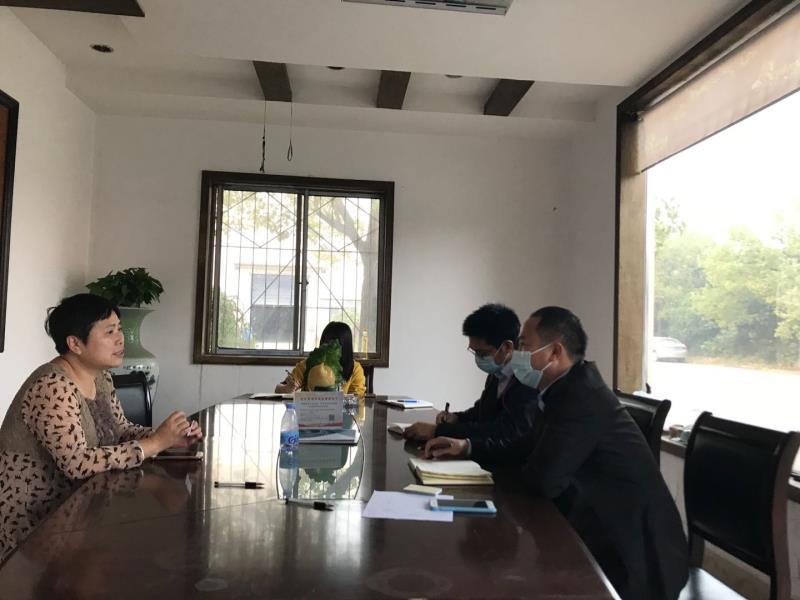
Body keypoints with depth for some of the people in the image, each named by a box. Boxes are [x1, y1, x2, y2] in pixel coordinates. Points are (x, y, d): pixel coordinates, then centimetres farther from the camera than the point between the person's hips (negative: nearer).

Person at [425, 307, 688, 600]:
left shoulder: (583, 397, -26)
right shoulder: (569, 388, 4)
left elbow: (544, 479, -30)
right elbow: (532, 445, 15)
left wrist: (520, 469, -6)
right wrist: (467, 447, 5)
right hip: (609, 537, 8)